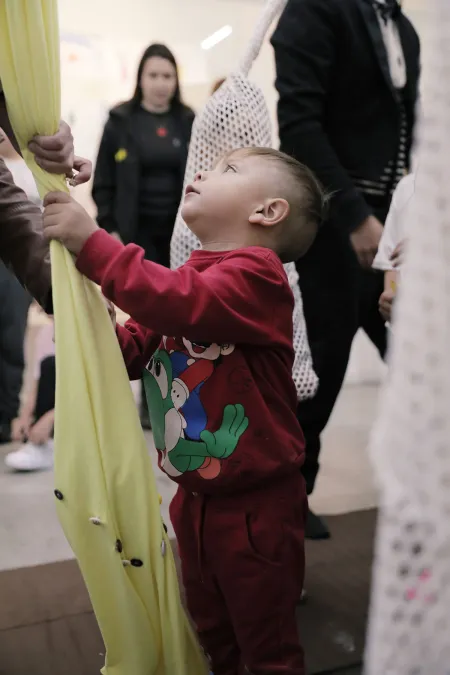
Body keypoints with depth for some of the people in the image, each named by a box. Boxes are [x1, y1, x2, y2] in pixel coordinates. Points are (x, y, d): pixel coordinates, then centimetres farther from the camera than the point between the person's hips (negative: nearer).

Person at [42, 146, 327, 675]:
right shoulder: (189, 277, 10)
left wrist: (92, 243, -32)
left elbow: (181, 303, -36)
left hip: (255, 504, -8)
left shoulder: (256, 272, -18)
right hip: (193, 498, 8)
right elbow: (131, 351, 8)